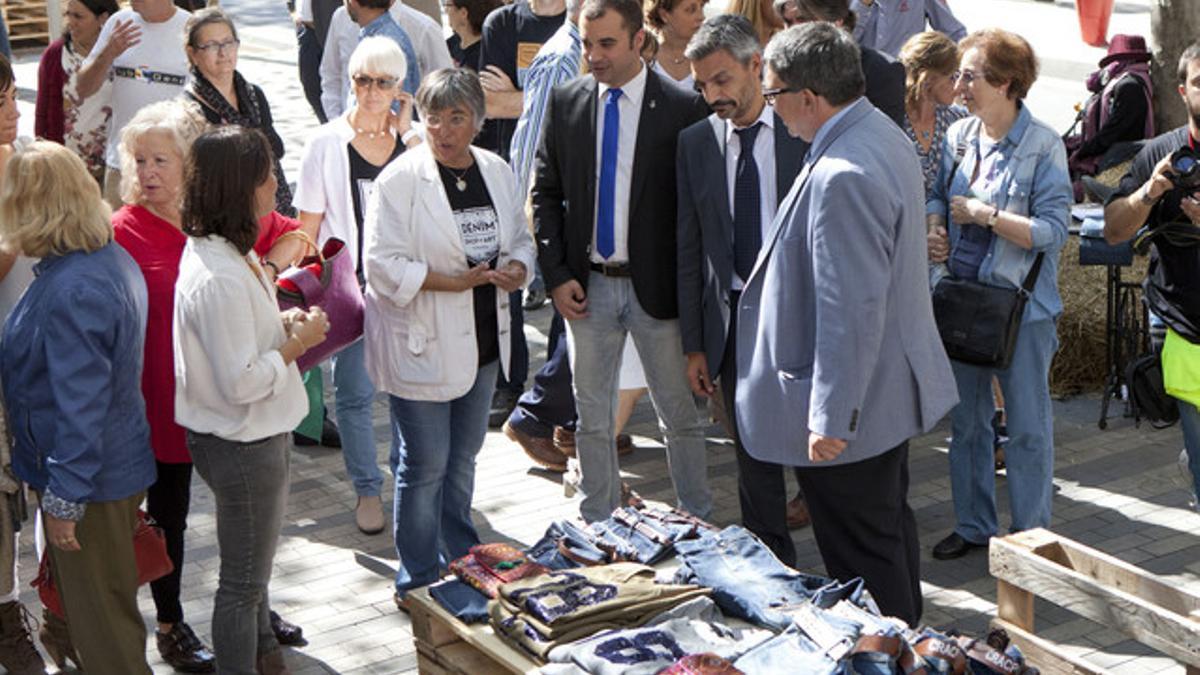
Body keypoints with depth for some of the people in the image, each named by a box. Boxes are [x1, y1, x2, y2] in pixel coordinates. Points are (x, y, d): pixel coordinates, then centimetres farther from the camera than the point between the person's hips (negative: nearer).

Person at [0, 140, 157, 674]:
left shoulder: (71, 291, -27)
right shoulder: (113, 258, 3)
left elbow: (81, 404, -27)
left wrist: (64, 499, -21)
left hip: (89, 479, -10)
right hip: (120, 465, 10)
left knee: (100, 621, 6)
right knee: (109, 609, 24)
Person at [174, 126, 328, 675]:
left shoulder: (222, 252, 2)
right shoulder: (220, 277, -30)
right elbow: (242, 382, -30)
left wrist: (284, 324, 1)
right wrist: (298, 342, -18)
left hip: (252, 437, 11)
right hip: (243, 446, -11)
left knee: (252, 566, 28)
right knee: (243, 582, 8)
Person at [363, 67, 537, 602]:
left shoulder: (497, 172, 5)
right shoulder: (401, 180, -13)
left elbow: (520, 236, 16)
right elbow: (383, 264, -17)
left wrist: (517, 267, -6)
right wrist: (454, 282, -22)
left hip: (482, 341, 6)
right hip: (421, 347, -6)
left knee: (462, 458, 20)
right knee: (425, 465, 0)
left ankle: (458, 561, 38)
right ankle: (418, 583, 15)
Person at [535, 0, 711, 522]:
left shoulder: (682, 108, -9)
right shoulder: (566, 102, 2)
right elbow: (545, 192, 7)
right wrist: (556, 275, -1)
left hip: (656, 286, -3)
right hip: (587, 286, 3)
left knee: (680, 415, 8)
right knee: (592, 417, 13)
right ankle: (597, 527, 27)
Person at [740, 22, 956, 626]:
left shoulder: (841, 178, -28)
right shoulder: (884, 135, 4)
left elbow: (852, 309, -29)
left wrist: (830, 418, -23)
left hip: (847, 410, -11)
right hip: (889, 388, 11)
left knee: (862, 557, 4)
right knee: (889, 525, 25)